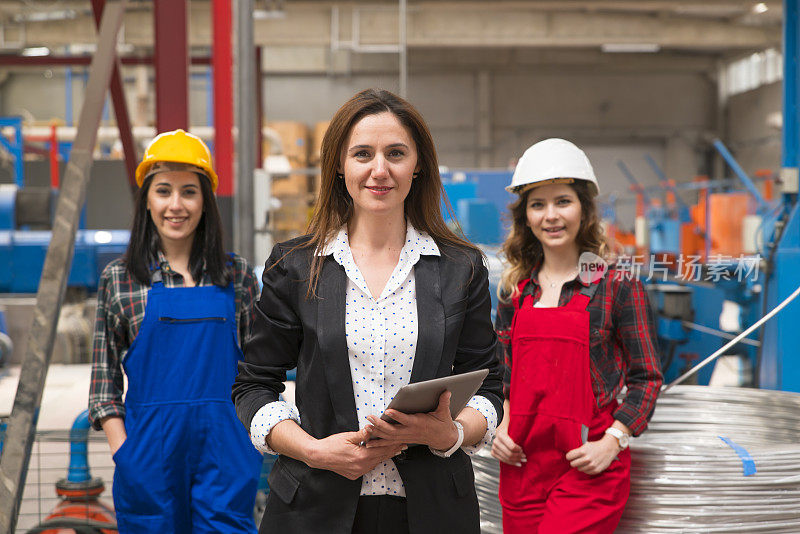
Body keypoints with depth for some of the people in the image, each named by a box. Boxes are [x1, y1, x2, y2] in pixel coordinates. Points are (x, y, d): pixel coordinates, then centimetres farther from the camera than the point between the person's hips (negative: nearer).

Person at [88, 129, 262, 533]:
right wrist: (123, 451, -5)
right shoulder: (118, 279, 4)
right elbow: (105, 378, 5)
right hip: (150, 449, 0)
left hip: (224, 444, 1)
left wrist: (252, 437, 3)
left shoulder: (237, 276, 7)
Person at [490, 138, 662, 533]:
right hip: (521, 464, 5)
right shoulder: (515, 289, 10)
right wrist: (500, 426, 2)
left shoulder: (617, 285, -3)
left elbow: (647, 378, -1)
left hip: (588, 469, -4)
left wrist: (611, 442, -10)